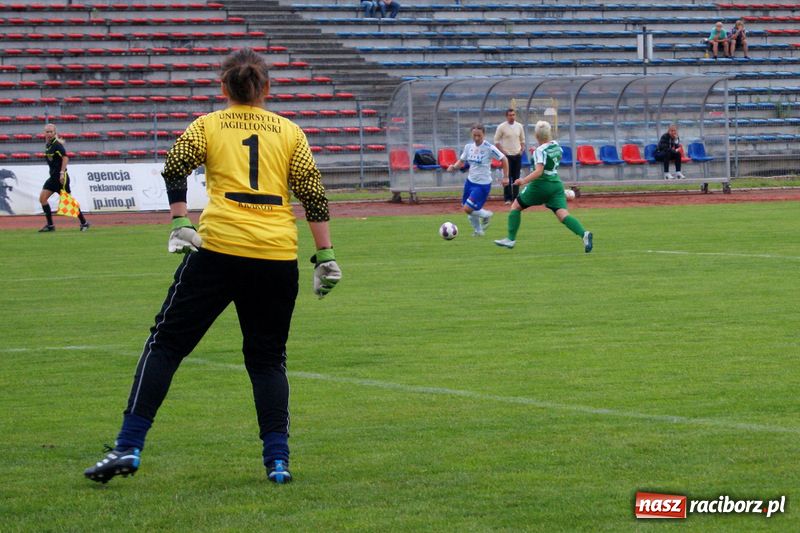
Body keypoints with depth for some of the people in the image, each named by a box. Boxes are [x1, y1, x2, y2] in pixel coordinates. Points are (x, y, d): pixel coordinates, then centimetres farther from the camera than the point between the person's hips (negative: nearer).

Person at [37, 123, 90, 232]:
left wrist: (62, 173, -26)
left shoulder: (57, 145, -13)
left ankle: (84, 222, 8)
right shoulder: (48, 144, 11)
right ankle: (50, 225, 3)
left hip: (61, 177, -9)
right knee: (42, 198, -1)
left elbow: (65, 157, -22)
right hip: (53, 177, 9)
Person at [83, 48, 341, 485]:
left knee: (166, 344, 6)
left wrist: (179, 222, -5)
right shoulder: (290, 132, 12)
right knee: (268, 358, 14)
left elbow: (174, 168, -6)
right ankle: (277, 460, 3)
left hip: (218, 250, -2)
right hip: (277, 257, 2)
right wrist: (325, 256, 8)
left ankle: (129, 448, -2)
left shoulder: (207, 126, 9)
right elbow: (313, 195, 7)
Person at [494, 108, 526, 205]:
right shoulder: (502, 127, -6)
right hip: (507, 156, -4)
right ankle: (507, 198, -1)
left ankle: (516, 197, 11)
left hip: (517, 155, 4)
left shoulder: (519, 126, 7)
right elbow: (496, 141, -2)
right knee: (507, 177, -5)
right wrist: (503, 151, -10)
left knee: (516, 177, 6)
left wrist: (522, 149, 3)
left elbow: (522, 140, 18)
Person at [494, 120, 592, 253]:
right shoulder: (556, 145, 7)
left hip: (541, 185, -6)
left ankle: (511, 239, 13)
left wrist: (524, 181, -24)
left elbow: (539, 171, -25)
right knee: (562, 215, -5)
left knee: (516, 206, 13)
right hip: (556, 184, 6)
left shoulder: (540, 151, -15)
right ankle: (584, 234, -29)